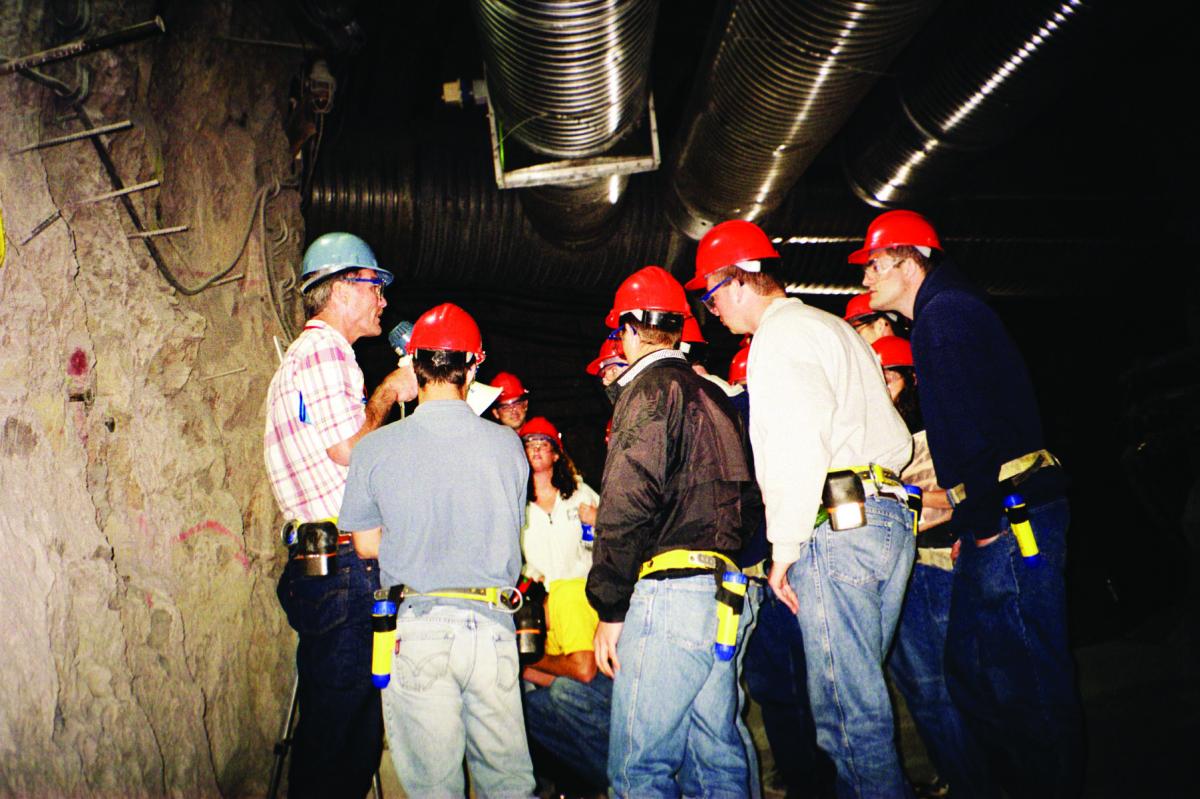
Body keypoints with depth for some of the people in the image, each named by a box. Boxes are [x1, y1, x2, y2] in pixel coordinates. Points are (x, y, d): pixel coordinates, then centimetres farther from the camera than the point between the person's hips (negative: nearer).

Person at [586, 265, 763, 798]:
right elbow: (747, 503, 22)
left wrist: (609, 609, -11)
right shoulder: (714, 398, 20)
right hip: (726, 596, 9)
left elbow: (626, 504, -15)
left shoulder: (649, 389, -5)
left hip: (668, 591, -9)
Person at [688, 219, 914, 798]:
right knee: (860, 695, 15)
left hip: (835, 529, -10)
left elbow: (800, 444, -17)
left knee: (846, 710, -5)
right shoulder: (835, 327, 24)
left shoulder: (780, 333, -5)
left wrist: (784, 548, -12)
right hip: (889, 517, 10)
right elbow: (896, 441, 21)